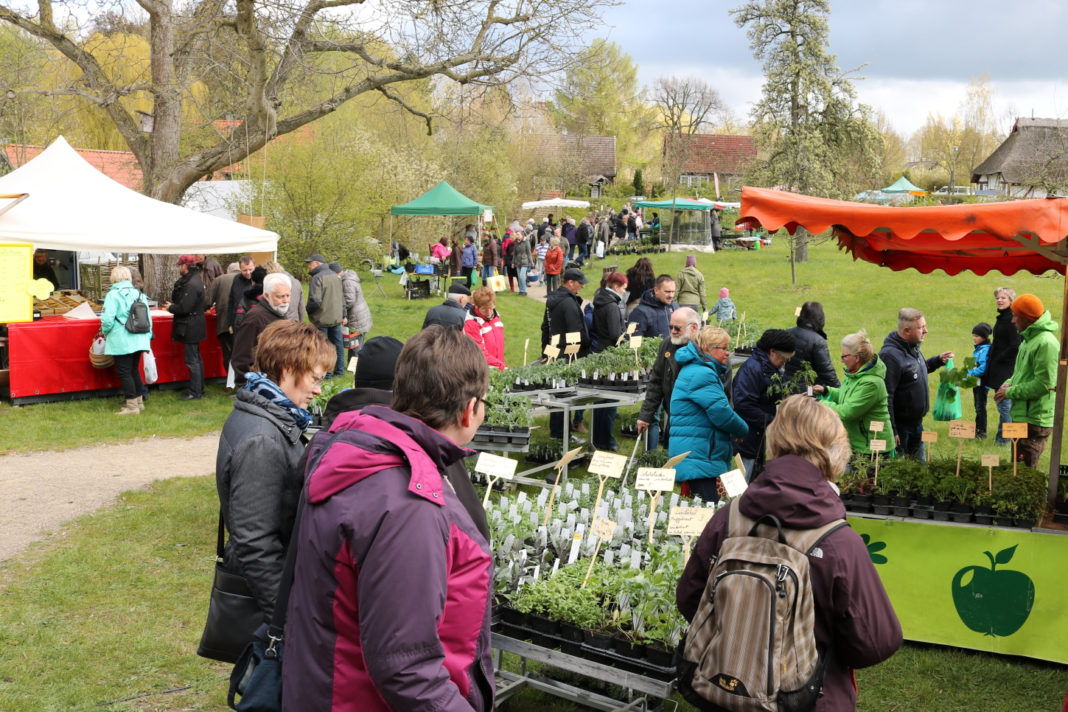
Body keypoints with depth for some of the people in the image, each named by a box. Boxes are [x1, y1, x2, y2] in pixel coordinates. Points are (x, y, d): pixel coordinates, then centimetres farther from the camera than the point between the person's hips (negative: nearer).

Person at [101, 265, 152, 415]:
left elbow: (107, 319, -17)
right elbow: (148, 319, 12)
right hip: (139, 340, 7)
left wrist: (105, 332, 3)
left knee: (124, 372, 0)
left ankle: (132, 406, 1)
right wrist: (147, 338, 20)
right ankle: (139, 401, 25)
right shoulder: (140, 294, 9)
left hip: (122, 342, -7)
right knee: (134, 370, 19)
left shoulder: (113, 295, -10)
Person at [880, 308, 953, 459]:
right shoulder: (890, 355, -24)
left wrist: (938, 360, 14)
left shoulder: (913, 347, 6)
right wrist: (891, 431, -26)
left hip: (917, 423, 9)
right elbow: (886, 397, -26)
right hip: (900, 426, -9)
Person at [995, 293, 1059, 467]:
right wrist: (1010, 383, 5)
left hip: (1034, 421, -10)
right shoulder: (1029, 339, 14)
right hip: (1022, 417, 10)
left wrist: (1010, 392, -14)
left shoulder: (1046, 343, -18)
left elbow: (1044, 384, -22)